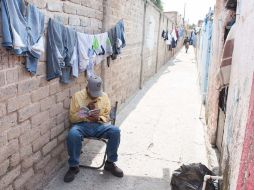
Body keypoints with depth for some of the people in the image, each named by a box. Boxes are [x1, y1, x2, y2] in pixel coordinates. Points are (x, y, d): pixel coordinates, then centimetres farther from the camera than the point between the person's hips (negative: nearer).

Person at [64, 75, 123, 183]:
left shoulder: (104, 96, 5)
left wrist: (98, 118, -13)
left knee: (115, 131, -28)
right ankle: (74, 166, -15)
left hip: (99, 125, 2)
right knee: (73, 134, -37)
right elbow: (72, 118, -1)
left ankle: (110, 163, -8)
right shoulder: (77, 96, -2)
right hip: (82, 125, -2)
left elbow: (107, 117, 10)